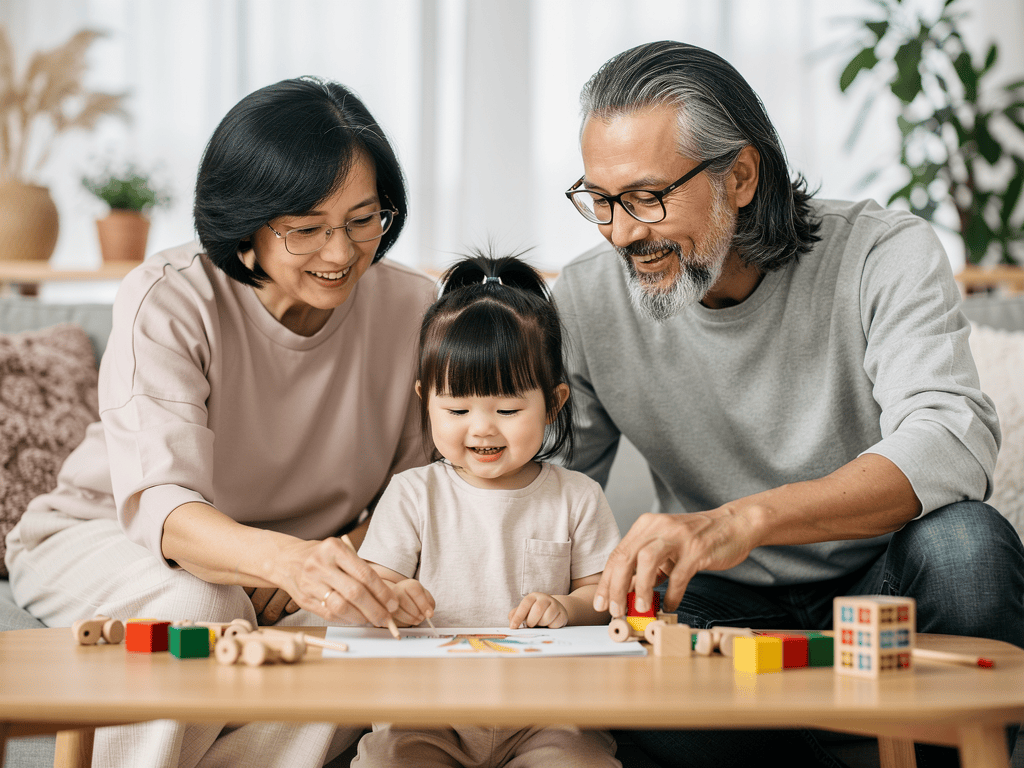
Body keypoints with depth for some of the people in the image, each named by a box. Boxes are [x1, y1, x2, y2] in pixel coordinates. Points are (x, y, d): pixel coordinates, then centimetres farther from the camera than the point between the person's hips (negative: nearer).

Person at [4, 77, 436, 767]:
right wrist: (286, 558, -58)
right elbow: (159, 504, -37)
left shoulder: (414, 309, -12)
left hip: (290, 574, 3)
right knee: (199, 607, -36)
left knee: (360, 633, -29)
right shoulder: (168, 300, -23)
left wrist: (340, 557, -27)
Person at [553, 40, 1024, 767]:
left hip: (878, 595, -1)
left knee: (964, 544, -35)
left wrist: (743, 520, -44)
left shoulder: (886, 255, -13)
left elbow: (953, 442, -29)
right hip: (723, 609, 1)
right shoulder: (587, 299, -4)